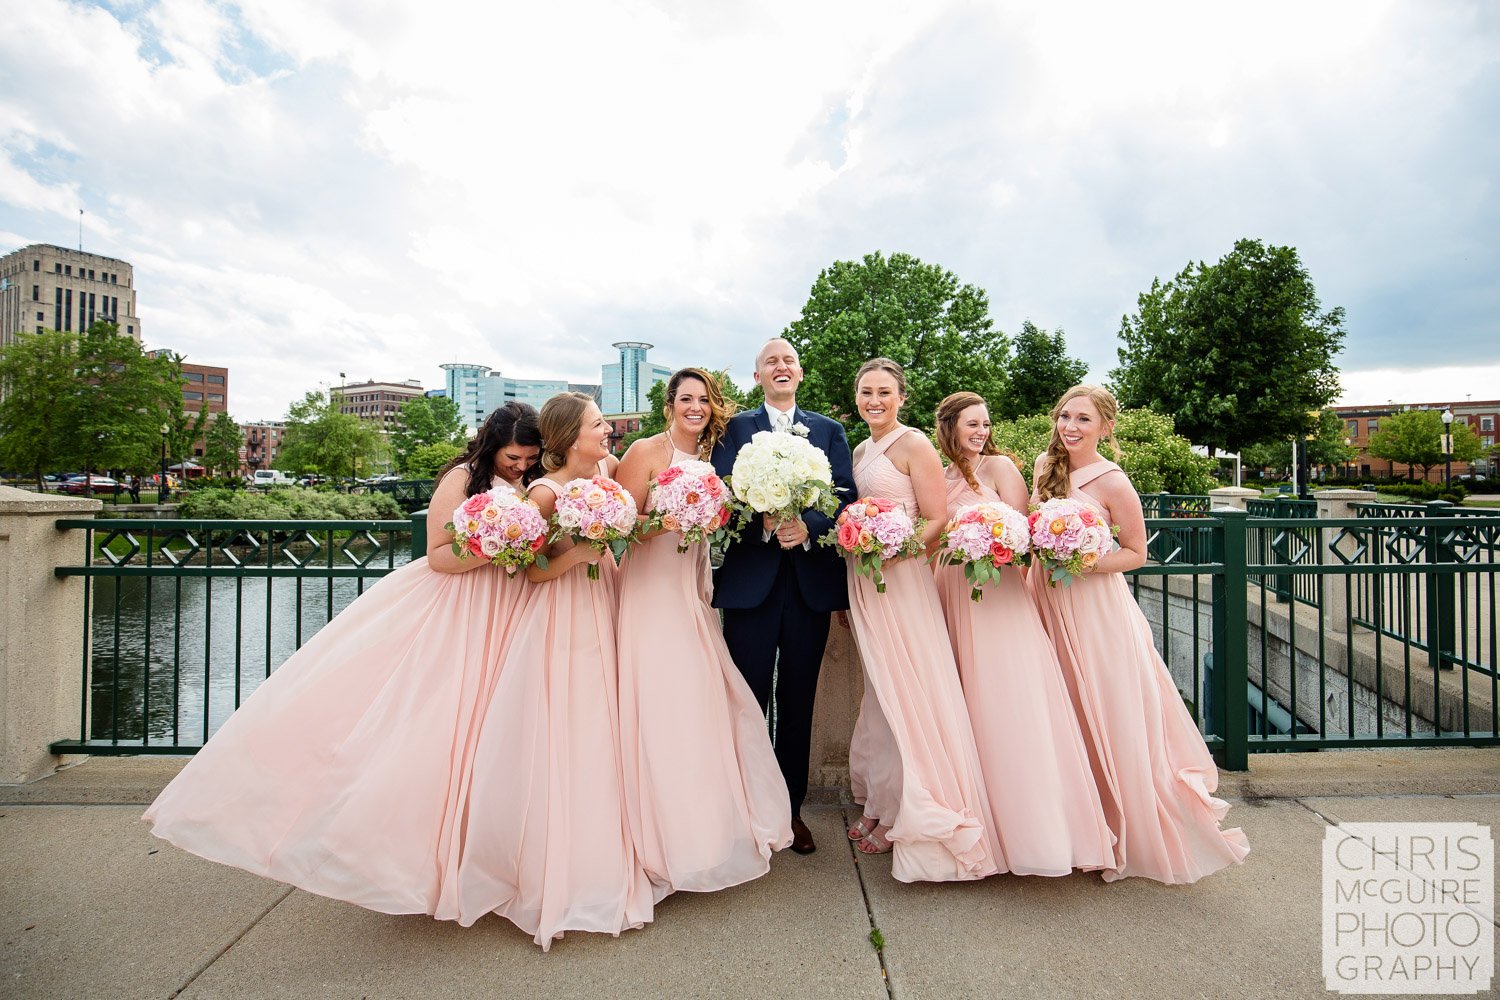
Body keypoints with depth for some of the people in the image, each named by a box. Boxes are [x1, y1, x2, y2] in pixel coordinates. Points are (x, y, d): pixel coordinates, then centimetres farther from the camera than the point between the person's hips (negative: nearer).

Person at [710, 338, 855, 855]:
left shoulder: (830, 431, 12)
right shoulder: (733, 429, 8)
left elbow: (846, 497, -1)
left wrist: (807, 526, -18)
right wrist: (764, 524, -22)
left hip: (811, 580, 2)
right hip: (750, 579, -1)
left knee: (798, 700, 12)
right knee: (748, 699, 6)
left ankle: (791, 807, 28)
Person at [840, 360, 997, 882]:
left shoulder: (913, 444, -8)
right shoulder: (859, 451, 14)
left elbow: (936, 521, -11)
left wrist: (892, 551, -24)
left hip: (902, 581, -7)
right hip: (863, 582, 7)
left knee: (902, 693, 1)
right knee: (879, 692, 14)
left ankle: (904, 816, 18)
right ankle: (881, 804, 28)